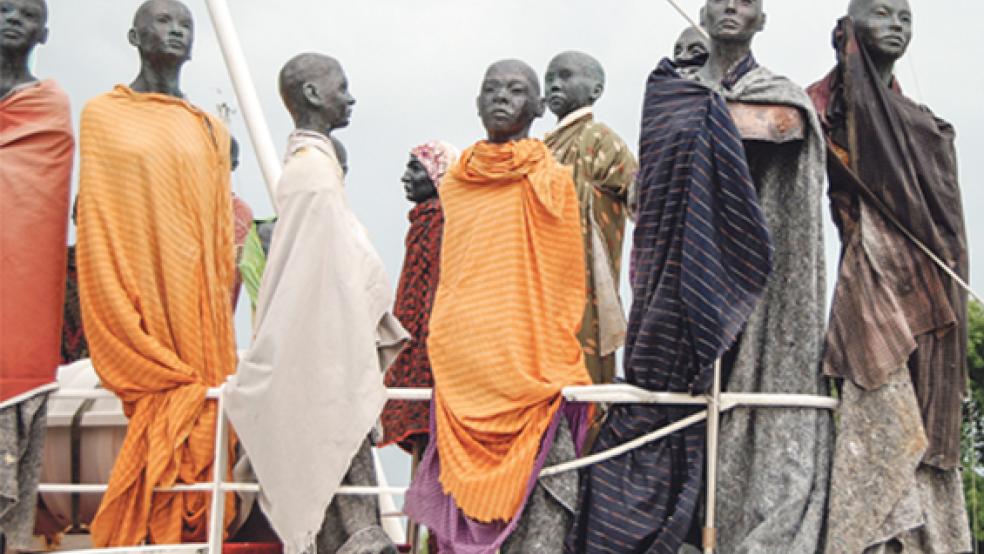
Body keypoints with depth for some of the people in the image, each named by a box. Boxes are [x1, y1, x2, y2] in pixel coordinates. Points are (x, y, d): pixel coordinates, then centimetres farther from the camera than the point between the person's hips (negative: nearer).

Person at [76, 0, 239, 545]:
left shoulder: (211, 131, 13)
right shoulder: (102, 115, 7)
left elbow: (221, 243, 11)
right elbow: (97, 232, 2)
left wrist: (210, 366, 2)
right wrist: (143, 357, -7)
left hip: (197, 315, 2)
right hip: (135, 313, -2)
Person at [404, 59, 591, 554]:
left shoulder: (551, 180, 3)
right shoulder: (455, 184, 16)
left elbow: (565, 284, 1)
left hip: (530, 378, -3)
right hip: (459, 375, 4)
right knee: (463, 496, 0)